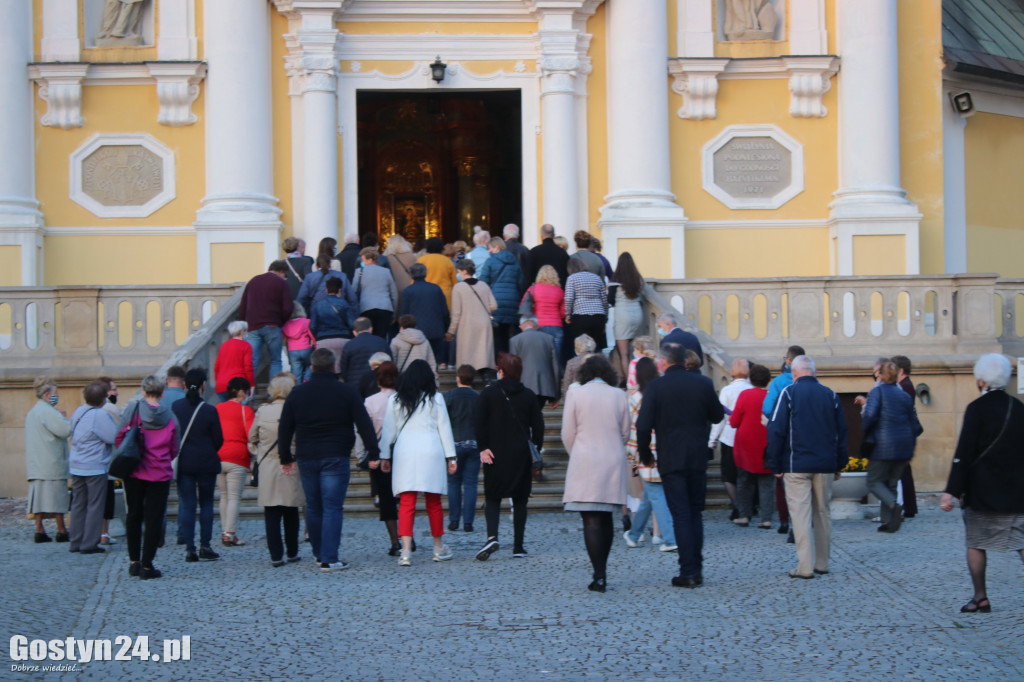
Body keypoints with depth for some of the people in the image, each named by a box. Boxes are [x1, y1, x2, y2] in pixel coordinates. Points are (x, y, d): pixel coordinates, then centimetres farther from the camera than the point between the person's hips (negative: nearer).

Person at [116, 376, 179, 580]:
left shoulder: (133, 410, -7)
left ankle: (134, 561, 19)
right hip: (160, 474, -1)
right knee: (154, 519, 3)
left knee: (134, 515, 15)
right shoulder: (170, 418, -3)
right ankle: (147, 565, 1)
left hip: (134, 472, 1)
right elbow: (174, 450, 3)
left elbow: (119, 438, -4)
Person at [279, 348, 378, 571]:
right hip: (336, 458, -3)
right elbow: (364, 425, -5)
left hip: (306, 459, 3)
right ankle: (329, 559, -10)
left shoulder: (297, 393, 5)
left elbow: (284, 429, 9)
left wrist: (286, 458, 17)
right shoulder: (347, 392, -4)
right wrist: (373, 453, 0)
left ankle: (319, 554, 25)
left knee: (313, 508, 15)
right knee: (332, 508, -4)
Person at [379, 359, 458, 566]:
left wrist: (385, 456, 16)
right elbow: (444, 428, 4)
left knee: (406, 503, -3)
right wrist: (450, 457, 9)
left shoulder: (395, 400, 6)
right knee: (434, 503, 11)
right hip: (431, 452, 0)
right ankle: (439, 548, 22)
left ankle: (406, 551, -17)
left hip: (404, 452, 0)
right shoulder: (435, 399, 3)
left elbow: (389, 430, 8)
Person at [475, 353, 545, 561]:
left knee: (492, 497, 6)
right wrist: (535, 451, 11)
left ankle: (492, 537, -17)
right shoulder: (528, 395, 4)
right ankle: (518, 547, 7)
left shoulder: (488, 393, -1)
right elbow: (538, 425, 5)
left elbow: (480, 423, -7)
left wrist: (483, 448, -4)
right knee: (520, 500, 8)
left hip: (496, 454, -2)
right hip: (522, 456, 2)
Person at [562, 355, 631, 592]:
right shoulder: (619, 396, 4)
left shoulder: (575, 395, -4)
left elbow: (568, 434, -1)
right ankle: (601, 572, 19)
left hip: (585, 464, -3)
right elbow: (625, 433, 10)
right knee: (606, 519, 14)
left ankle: (599, 576, -13)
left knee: (591, 521, -5)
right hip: (613, 465, 3)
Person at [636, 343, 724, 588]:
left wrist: (645, 454, 4)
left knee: (681, 515, -1)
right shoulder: (703, 383, -1)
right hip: (698, 458, 3)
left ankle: (688, 571, -5)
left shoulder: (656, 387, -9)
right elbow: (717, 416, 10)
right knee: (695, 512, 14)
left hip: (671, 460, -3)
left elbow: (643, 425, -11)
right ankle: (696, 570, 14)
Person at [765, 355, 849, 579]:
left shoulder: (789, 393, -4)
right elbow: (841, 432, 13)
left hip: (797, 466, -4)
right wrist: (839, 465, 19)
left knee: (800, 514, -4)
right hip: (825, 465, 4)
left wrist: (775, 465, -1)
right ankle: (822, 563, 18)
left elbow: (776, 430, -7)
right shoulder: (830, 395, 9)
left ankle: (805, 567, -9)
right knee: (822, 513, 13)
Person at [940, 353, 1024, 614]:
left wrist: (952, 491, -16)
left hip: (981, 491, -4)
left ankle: (980, 598, 9)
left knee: (976, 543, 9)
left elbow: (964, 453, -16)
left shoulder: (977, 409, -12)